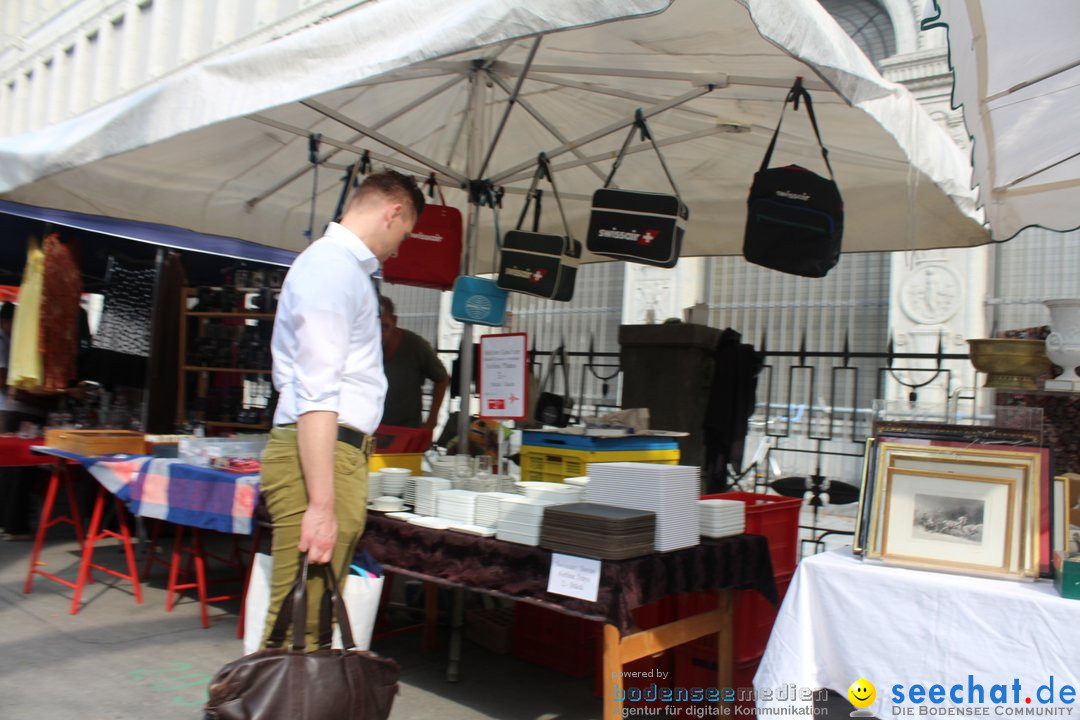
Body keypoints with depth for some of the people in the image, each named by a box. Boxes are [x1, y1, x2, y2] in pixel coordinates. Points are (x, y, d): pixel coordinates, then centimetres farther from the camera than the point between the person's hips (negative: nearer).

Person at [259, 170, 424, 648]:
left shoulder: (344, 266, 21)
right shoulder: (334, 266, -11)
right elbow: (316, 394, -20)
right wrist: (321, 504, -23)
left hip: (340, 452, 11)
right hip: (319, 454, -11)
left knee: (318, 618, 14)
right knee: (297, 626, -7)